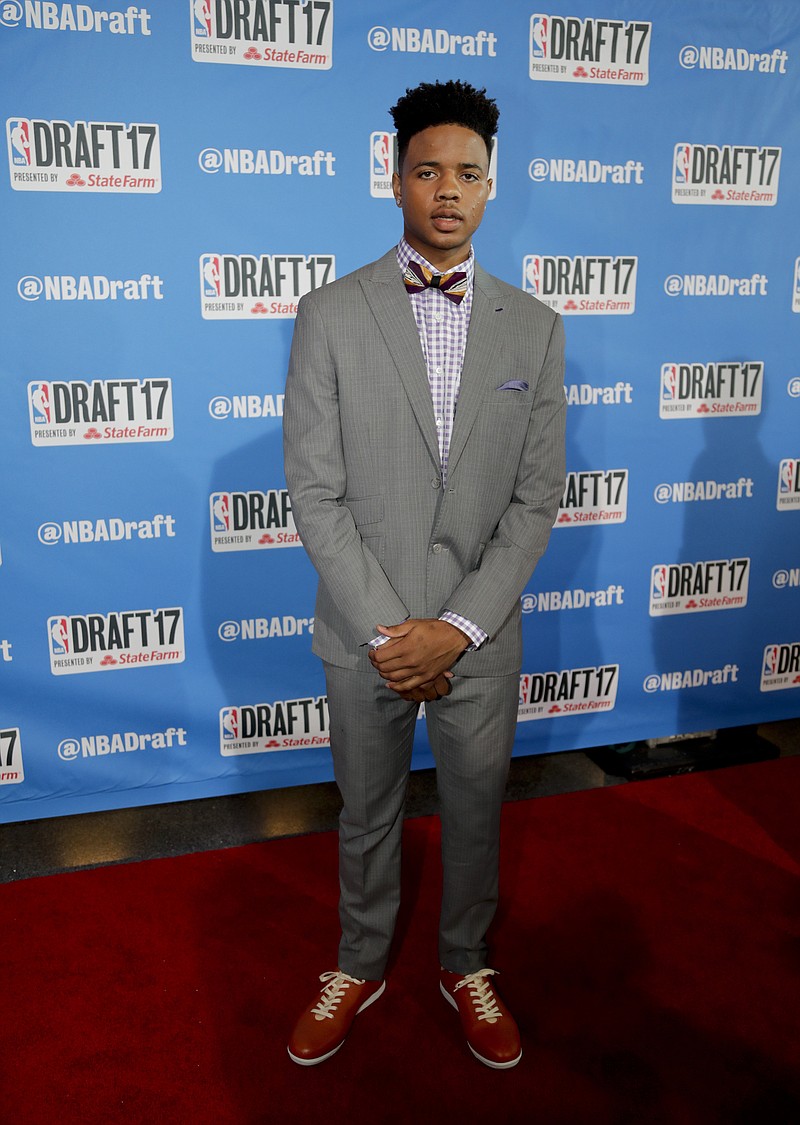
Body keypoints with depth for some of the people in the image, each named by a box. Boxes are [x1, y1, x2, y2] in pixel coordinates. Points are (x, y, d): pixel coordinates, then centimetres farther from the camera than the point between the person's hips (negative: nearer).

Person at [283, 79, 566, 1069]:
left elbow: (536, 500, -3)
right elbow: (314, 493, -9)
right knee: (366, 814, 18)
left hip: (480, 637, 1)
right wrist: (387, 629, -14)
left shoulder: (534, 330, -1)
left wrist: (458, 627, -12)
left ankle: (466, 967, 45)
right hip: (364, 634, -1)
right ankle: (360, 967, 44)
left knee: (475, 812, 18)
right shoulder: (330, 317, -6)